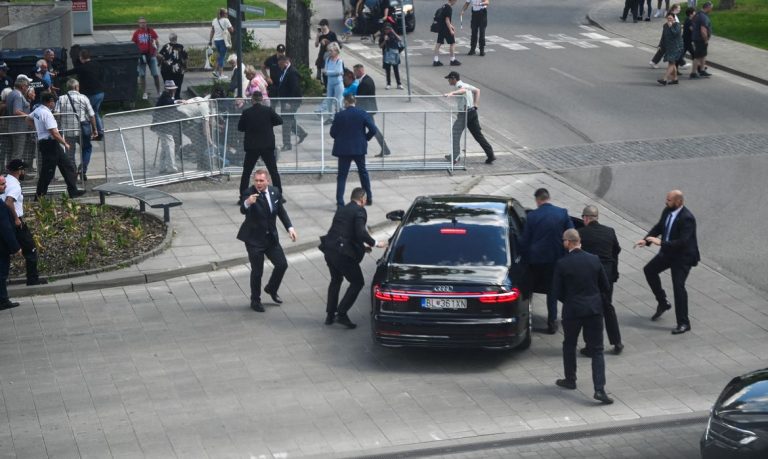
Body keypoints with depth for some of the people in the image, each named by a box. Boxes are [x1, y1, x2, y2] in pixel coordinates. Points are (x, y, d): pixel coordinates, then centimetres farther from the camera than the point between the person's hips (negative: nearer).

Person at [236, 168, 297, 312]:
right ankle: (255, 301, 19)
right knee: (257, 271, 0)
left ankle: (271, 289, 34)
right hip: (254, 239, -5)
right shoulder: (249, 194, -19)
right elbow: (243, 211, -37)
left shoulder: (274, 192, -2)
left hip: (271, 237, 5)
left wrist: (289, 227, 3)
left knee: (282, 264, 8)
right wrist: (247, 203, -60)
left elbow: (281, 211, 12)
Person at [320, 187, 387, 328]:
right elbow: (360, 233, -19)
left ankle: (330, 314, 30)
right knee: (357, 282, 5)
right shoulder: (359, 211, -6)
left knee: (336, 280, 27)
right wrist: (375, 243, -5)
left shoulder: (341, 210, 20)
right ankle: (341, 314, -2)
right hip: (342, 253, -8)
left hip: (329, 250, 8)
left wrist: (361, 246, 29)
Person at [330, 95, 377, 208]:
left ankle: (340, 202, -4)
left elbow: (333, 133, -5)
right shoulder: (362, 114, -5)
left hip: (344, 149, -2)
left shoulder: (340, 115, -10)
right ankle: (369, 198, 27)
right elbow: (373, 130, -9)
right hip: (359, 148, 2)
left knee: (342, 176, 3)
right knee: (363, 172, 20)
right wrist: (365, 138, 7)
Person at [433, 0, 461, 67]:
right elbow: (447, 20, -19)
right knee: (452, 43, 3)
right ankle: (453, 60, 9)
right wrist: (451, 30, -16)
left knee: (438, 43, 7)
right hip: (446, 28, -9)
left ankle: (435, 60, 7)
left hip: (440, 28, 9)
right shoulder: (449, 8, -16)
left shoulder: (444, 6, 12)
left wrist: (451, 26, 28)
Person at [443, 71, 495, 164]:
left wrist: (452, 93, -48)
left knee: (455, 135, 0)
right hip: (473, 112, 9)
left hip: (464, 113, -9)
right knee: (478, 135, 11)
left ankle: (454, 157, 1)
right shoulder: (465, 85, 17)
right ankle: (490, 155, 8)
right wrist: (475, 105, 21)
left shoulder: (459, 85, -11)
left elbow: (463, 90, -35)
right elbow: (477, 90, 29)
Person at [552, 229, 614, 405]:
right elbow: (605, 286, 5)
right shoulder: (594, 260, -2)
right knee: (597, 350, 2)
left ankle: (570, 380, 34)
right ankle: (599, 389, -9)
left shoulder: (562, 264, -12)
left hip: (572, 310, -2)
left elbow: (557, 291, -6)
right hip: (594, 309, 2)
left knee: (569, 345, 22)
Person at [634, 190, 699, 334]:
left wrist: (660, 243, -32)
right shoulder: (667, 211, -3)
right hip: (668, 252, 9)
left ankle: (683, 323, 1)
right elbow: (659, 227, 11)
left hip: (683, 256, -9)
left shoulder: (687, 218, -28)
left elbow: (682, 242, -32)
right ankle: (662, 303, 30)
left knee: (678, 287, -9)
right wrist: (646, 240, -6)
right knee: (649, 270, 17)